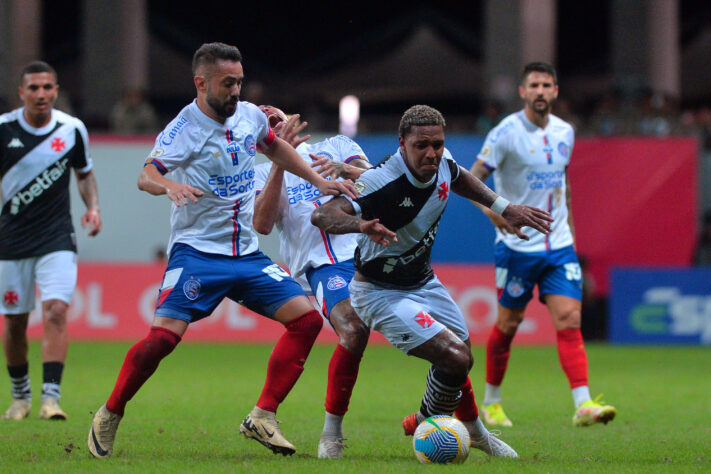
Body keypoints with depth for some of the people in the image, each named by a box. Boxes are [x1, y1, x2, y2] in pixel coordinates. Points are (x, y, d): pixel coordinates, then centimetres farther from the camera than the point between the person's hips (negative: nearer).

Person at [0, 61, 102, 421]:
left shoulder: (72, 129, -2)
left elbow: (84, 173, 15)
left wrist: (93, 207, 0)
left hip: (57, 238, 0)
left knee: (56, 311, -17)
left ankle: (51, 397, -19)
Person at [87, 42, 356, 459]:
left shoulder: (250, 116, 6)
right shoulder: (182, 130, -13)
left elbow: (274, 146, 27)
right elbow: (146, 176, -27)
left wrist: (320, 181, 24)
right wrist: (169, 185, -48)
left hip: (247, 253, 6)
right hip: (196, 252, -6)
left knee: (306, 318, -7)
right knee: (165, 334, -22)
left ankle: (263, 417, -2)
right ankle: (109, 417, -1)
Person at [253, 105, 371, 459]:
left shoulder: (338, 147, 21)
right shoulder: (265, 173, 18)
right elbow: (262, 224, -2)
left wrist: (343, 169, -17)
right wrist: (281, 161, -7)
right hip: (321, 266, -2)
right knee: (354, 330, -31)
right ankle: (331, 432, -18)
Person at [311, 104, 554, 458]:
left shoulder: (442, 162, -10)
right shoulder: (381, 181, -33)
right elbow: (322, 215, -43)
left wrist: (504, 208, 13)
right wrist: (362, 224, -62)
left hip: (424, 283, 8)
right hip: (382, 293, -8)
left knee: (462, 359, 21)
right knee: (454, 358, -20)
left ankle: (475, 432, 50)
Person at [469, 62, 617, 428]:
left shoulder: (564, 133, 9)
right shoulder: (506, 133, -10)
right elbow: (472, 180, -11)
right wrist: (491, 208, -29)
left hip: (558, 246, 4)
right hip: (517, 245, -4)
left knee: (569, 320, -9)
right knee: (508, 325, 5)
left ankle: (583, 404, -15)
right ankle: (491, 403, 23)